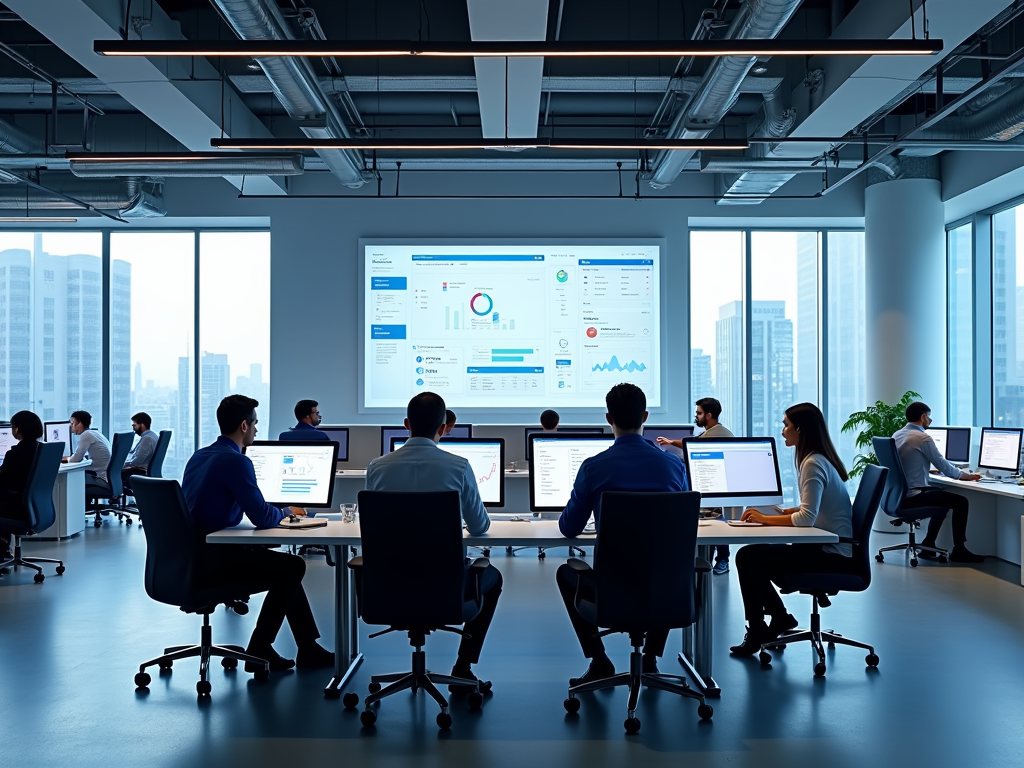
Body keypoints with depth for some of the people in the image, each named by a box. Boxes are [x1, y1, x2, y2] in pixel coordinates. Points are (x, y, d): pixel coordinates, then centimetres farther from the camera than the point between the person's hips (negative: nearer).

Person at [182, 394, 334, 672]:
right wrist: (287, 512, 3)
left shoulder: (199, 456, 12)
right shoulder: (236, 461, -17)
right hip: (213, 561, -10)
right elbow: (262, 518, -19)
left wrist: (280, 512, 20)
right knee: (293, 566, -2)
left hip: (191, 556, 10)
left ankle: (309, 649, 21)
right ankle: (259, 650, 4)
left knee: (284, 566, 18)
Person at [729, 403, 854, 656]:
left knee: (747, 558, -11)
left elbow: (807, 517, -26)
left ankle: (757, 631, 3)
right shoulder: (818, 459, 11)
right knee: (751, 554, 9)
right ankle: (779, 617, 16)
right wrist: (783, 512, 5)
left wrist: (765, 519, -17)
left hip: (832, 555, -10)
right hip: (830, 549, 10)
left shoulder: (813, 464, -19)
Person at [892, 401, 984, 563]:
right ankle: (958, 550, 10)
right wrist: (965, 475, 7)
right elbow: (943, 466, -9)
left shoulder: (896, 435, 11)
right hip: (912, 496, -9)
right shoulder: (923, 437, -14)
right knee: (961, 502, 2)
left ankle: (928, 544, 27)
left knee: (943, 495, 29)